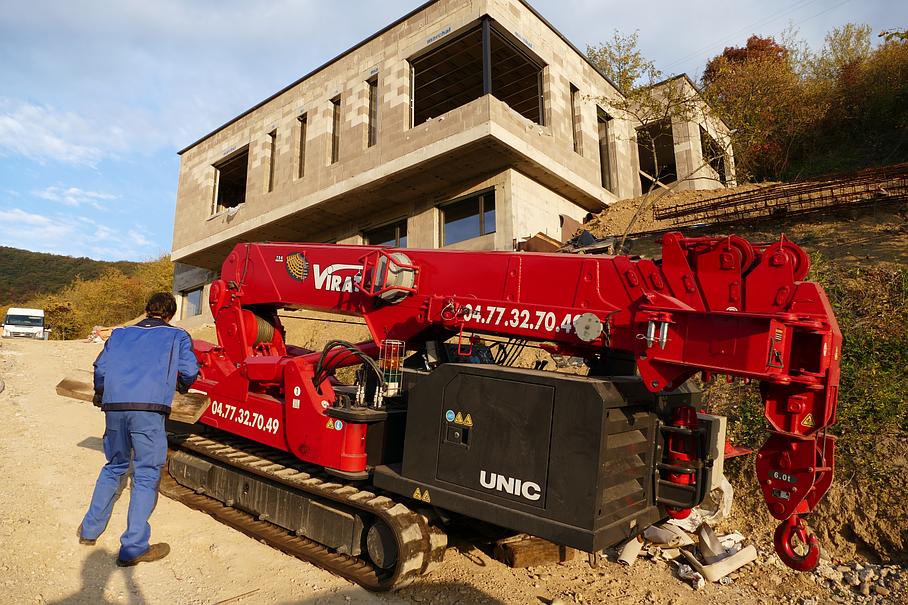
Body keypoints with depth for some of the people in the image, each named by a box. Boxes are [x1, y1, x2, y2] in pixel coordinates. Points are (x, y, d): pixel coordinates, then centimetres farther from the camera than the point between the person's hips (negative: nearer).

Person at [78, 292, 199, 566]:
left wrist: (100, 394, 35)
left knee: (114, 466, 24)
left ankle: (89, 529, 33)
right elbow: (189, 371, 5)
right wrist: (182, 385, 27)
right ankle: (133, 548, 3)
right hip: (148, 408, -4)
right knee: (146, 475, 2)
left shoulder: (120, 333, 24)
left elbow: (100, 367, 16)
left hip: (114, 406, 5)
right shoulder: (177, 336, 15)